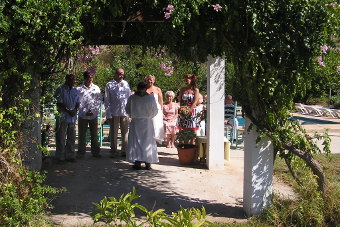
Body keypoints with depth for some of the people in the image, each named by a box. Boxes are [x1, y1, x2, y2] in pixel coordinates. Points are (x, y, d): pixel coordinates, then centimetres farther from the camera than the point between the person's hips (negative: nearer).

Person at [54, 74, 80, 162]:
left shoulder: (75, 90, 15)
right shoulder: (60, 90, -4)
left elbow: (78, 102, 14)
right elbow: (59, 103, -10)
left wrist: (75, 110, -6)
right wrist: (68, 110, -15)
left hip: (73, 117, 6)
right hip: (62, 117, -6)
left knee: (72, 137, 9)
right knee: (61, 138, 0)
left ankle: (70, 155, 17)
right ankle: (60, 156, 7)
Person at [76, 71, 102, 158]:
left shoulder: (96, 88, 6)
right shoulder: (79, 89, 1)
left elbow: (99, 101, 5)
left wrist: (93, 111, -6)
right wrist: (85, 111, -9)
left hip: (94, 115, 1)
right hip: (82, 115, -1)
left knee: (94, 135, 7)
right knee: (81, 135, 3)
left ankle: (95, 152, 16)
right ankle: (81, 152, 12)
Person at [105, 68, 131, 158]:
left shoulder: (126, 84, 11)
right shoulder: (109, 85, 2)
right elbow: (107, 101, 2)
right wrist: (108, 114, -4)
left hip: (125, 112, 2)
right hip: (114, 113, -2)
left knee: (125, 132, 6)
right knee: (113, 133, 3)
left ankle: (124, 150, 15)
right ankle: (114, 151, 12)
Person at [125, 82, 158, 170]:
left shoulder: (132, 98, -8)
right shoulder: (151, 98, -7)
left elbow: (127, 110, 3)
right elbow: (155, 111, 1)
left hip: (135, 122, 0)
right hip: (148, 122, 1)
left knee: (136, 142, 6)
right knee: (148, 142, 8)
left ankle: (137, 162, 4)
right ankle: (148, 163, 9)